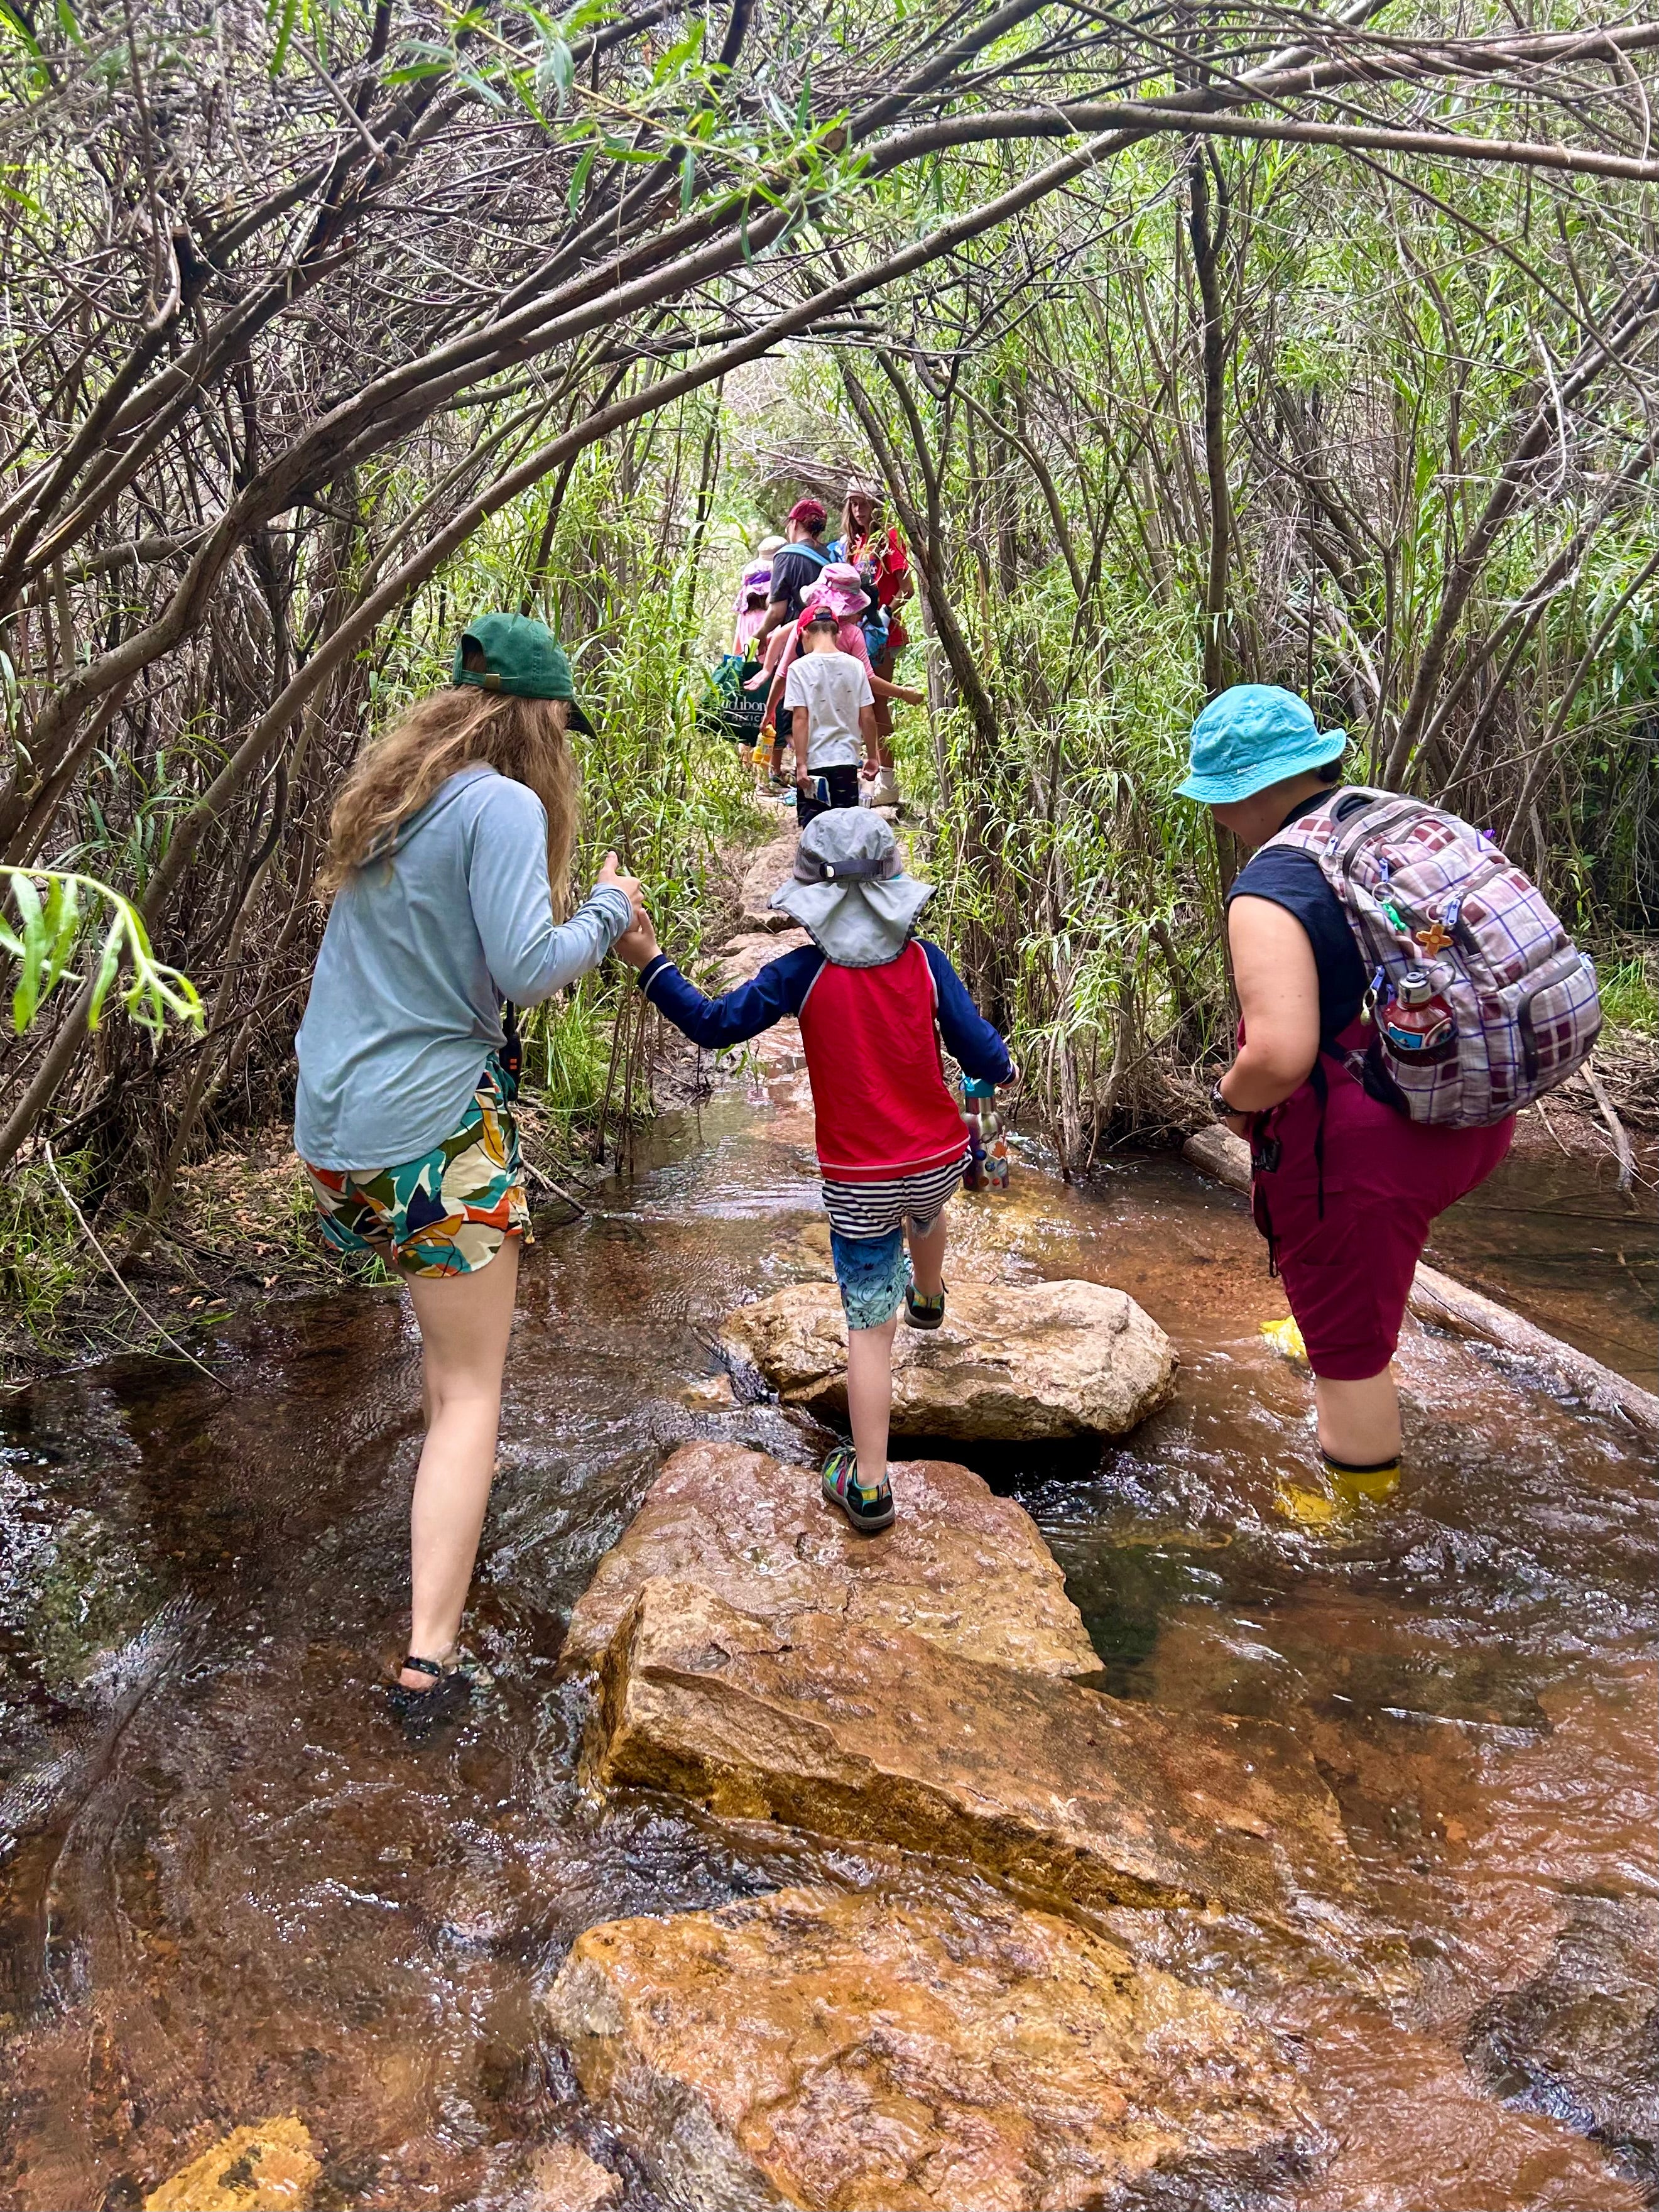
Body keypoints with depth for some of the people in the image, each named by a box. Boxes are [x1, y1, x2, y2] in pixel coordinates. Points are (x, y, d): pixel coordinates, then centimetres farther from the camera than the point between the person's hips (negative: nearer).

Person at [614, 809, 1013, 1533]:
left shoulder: (802, 974, -13)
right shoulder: (924, 962, -7)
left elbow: (713, 1024, -13)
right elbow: (981, 1052, -6)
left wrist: (651, 963, -9)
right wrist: (1003, 1069, 16)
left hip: (858, 1184, -3)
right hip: (939, 1160, 3)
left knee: (869, 1329, 1)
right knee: (925, 1216, 40)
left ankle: (868, 1484, 3)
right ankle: (927, 1297, 70)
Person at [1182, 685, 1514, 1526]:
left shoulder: (1270, 888, -22)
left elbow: (1280, 1053, -32)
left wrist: (1230, 1099, -11)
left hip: (1361, 1146, -9)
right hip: (1472, 1118, 9)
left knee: (1347, 1341, 12)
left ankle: (1360, 1504, 30)